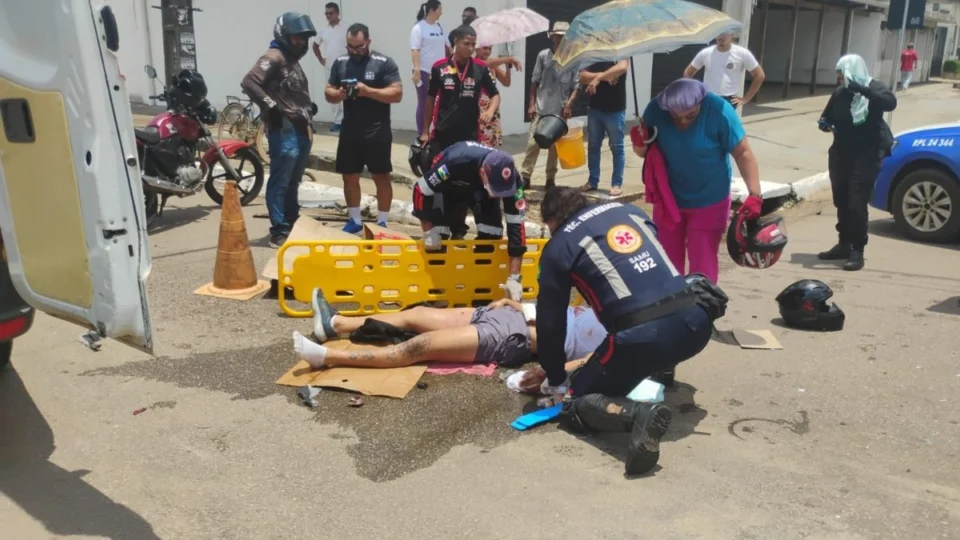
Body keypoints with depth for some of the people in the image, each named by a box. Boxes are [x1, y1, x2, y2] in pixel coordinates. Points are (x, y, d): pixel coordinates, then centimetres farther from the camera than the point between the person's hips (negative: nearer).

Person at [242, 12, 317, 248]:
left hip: (301, 129, 10)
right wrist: (272, 107, -19)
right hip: (284, 130, -10)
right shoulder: (274, 58, -10)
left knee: (293, 181, 17)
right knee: (280, 182, -5)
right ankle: (279, 231, -1)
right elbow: (249, 82, -22)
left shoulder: (293, 60, 20)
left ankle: (292, 224, 27)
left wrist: (309, 107, 16)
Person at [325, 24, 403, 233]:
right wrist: (338, 94, -12)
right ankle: (354, 220, 24)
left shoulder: (385, 63, -6)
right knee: (349, 176, 10)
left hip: (377, 132, -4)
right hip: (349, 132, 5)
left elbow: (397, 94, -12)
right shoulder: (340, 63, 9)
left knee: (381, 177, 2)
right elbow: (328, 93, 12)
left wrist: (368, 91, -22)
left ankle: (382, 222, 12)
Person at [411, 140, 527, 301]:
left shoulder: (509, 178, -35)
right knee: (436, 238, -15)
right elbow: (421, 190, -32)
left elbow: (516, 224, -30)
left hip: (480, 189, 2)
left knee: (491, 235, -13)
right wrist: (428, 232, -25)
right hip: (448, 186, -2)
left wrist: (514, 278, -32)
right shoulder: (456, 161, -46)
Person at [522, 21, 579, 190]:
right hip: (541, 109, 0)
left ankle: (551, 179, 18)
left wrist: (569, 104, -15)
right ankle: (525, 177, 2)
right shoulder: (543, 55, 0)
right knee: (532, 143, -3)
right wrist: (531, 104, -1)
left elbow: (575, 86, -1)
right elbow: (534, 82, 4)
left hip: (560, 111, 0)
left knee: (554, 146, 9)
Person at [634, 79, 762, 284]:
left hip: (709, 202, -3)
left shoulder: (719, 111, -22)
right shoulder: (656, 109, -14)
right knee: (667, 262, 13)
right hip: (668, 199, 3)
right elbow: (645, 152, -2)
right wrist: (639, 143, -25)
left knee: (702, 265, 0)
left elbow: (743, 154, -16)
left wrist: (755, 194, -25)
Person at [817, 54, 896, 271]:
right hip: (841, 153, 6)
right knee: (841, 201, 11)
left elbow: (890, 103, -27)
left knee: (856, 203, -10)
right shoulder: (839, 93, 6)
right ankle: (844, 245, 24)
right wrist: (825, 123, -7)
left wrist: (862, 90, -35)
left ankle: (857, 251, -3)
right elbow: (827, 116, 17)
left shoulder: (874, 88, -8)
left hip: (867, 154, -6)